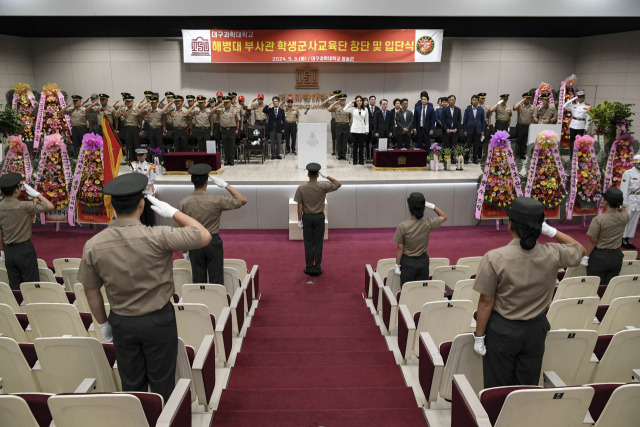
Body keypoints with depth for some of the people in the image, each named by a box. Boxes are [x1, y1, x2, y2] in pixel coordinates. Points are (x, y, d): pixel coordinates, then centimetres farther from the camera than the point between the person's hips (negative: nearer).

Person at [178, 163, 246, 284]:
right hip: (213, 242, -2)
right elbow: (243, 200, -4)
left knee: (198, 280, 13)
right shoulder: (217, 201, -14)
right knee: (216, 280, 8)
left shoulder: (183, 203, -8)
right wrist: (225, 185, -2)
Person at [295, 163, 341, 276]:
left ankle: (309, 268, 12)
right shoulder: (323, 187, -11)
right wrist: (326, 176, -4)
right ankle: (317, 268, 10)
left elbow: (300, 206, -7)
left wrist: (299, 220, 2)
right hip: (319, 217, 0)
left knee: (308, 243, 8)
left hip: (307, 217, 1)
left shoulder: (301, 188, -9)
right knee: (318, 243, 6)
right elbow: (338, 184, -1)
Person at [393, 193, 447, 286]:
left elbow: (400, 248, -12)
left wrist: (397, 265, -1)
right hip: (423, 261, 3)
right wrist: (431, 206, -4)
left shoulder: (403, 226, -20)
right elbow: (444, 216, 6)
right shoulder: (428, 223, -14)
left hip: (408, 262, -2)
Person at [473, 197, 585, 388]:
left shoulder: (494, 258, -22)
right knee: (528, 385, 20)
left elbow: (486, 302, -16)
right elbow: (579, 249, 10)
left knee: (498, 389, 13)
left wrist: (479, 337, -5)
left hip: (502, 330, -3)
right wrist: (551, 231, 2)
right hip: (535, 329, 3)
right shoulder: (553, 254, -13)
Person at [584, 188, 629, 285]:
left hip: (599, 257, -5)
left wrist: (586, 257, -6)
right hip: (616, 256, 5)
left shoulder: (598, 220, -21)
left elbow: (592, 242, -15)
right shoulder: (625, 217, -7)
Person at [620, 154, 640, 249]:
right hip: (630, 200, -7)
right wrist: (624, 202, -15)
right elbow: (624, 188, -11)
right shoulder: (628, 173, -7)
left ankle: (628, 240, 17)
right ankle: (623, 239, 7)